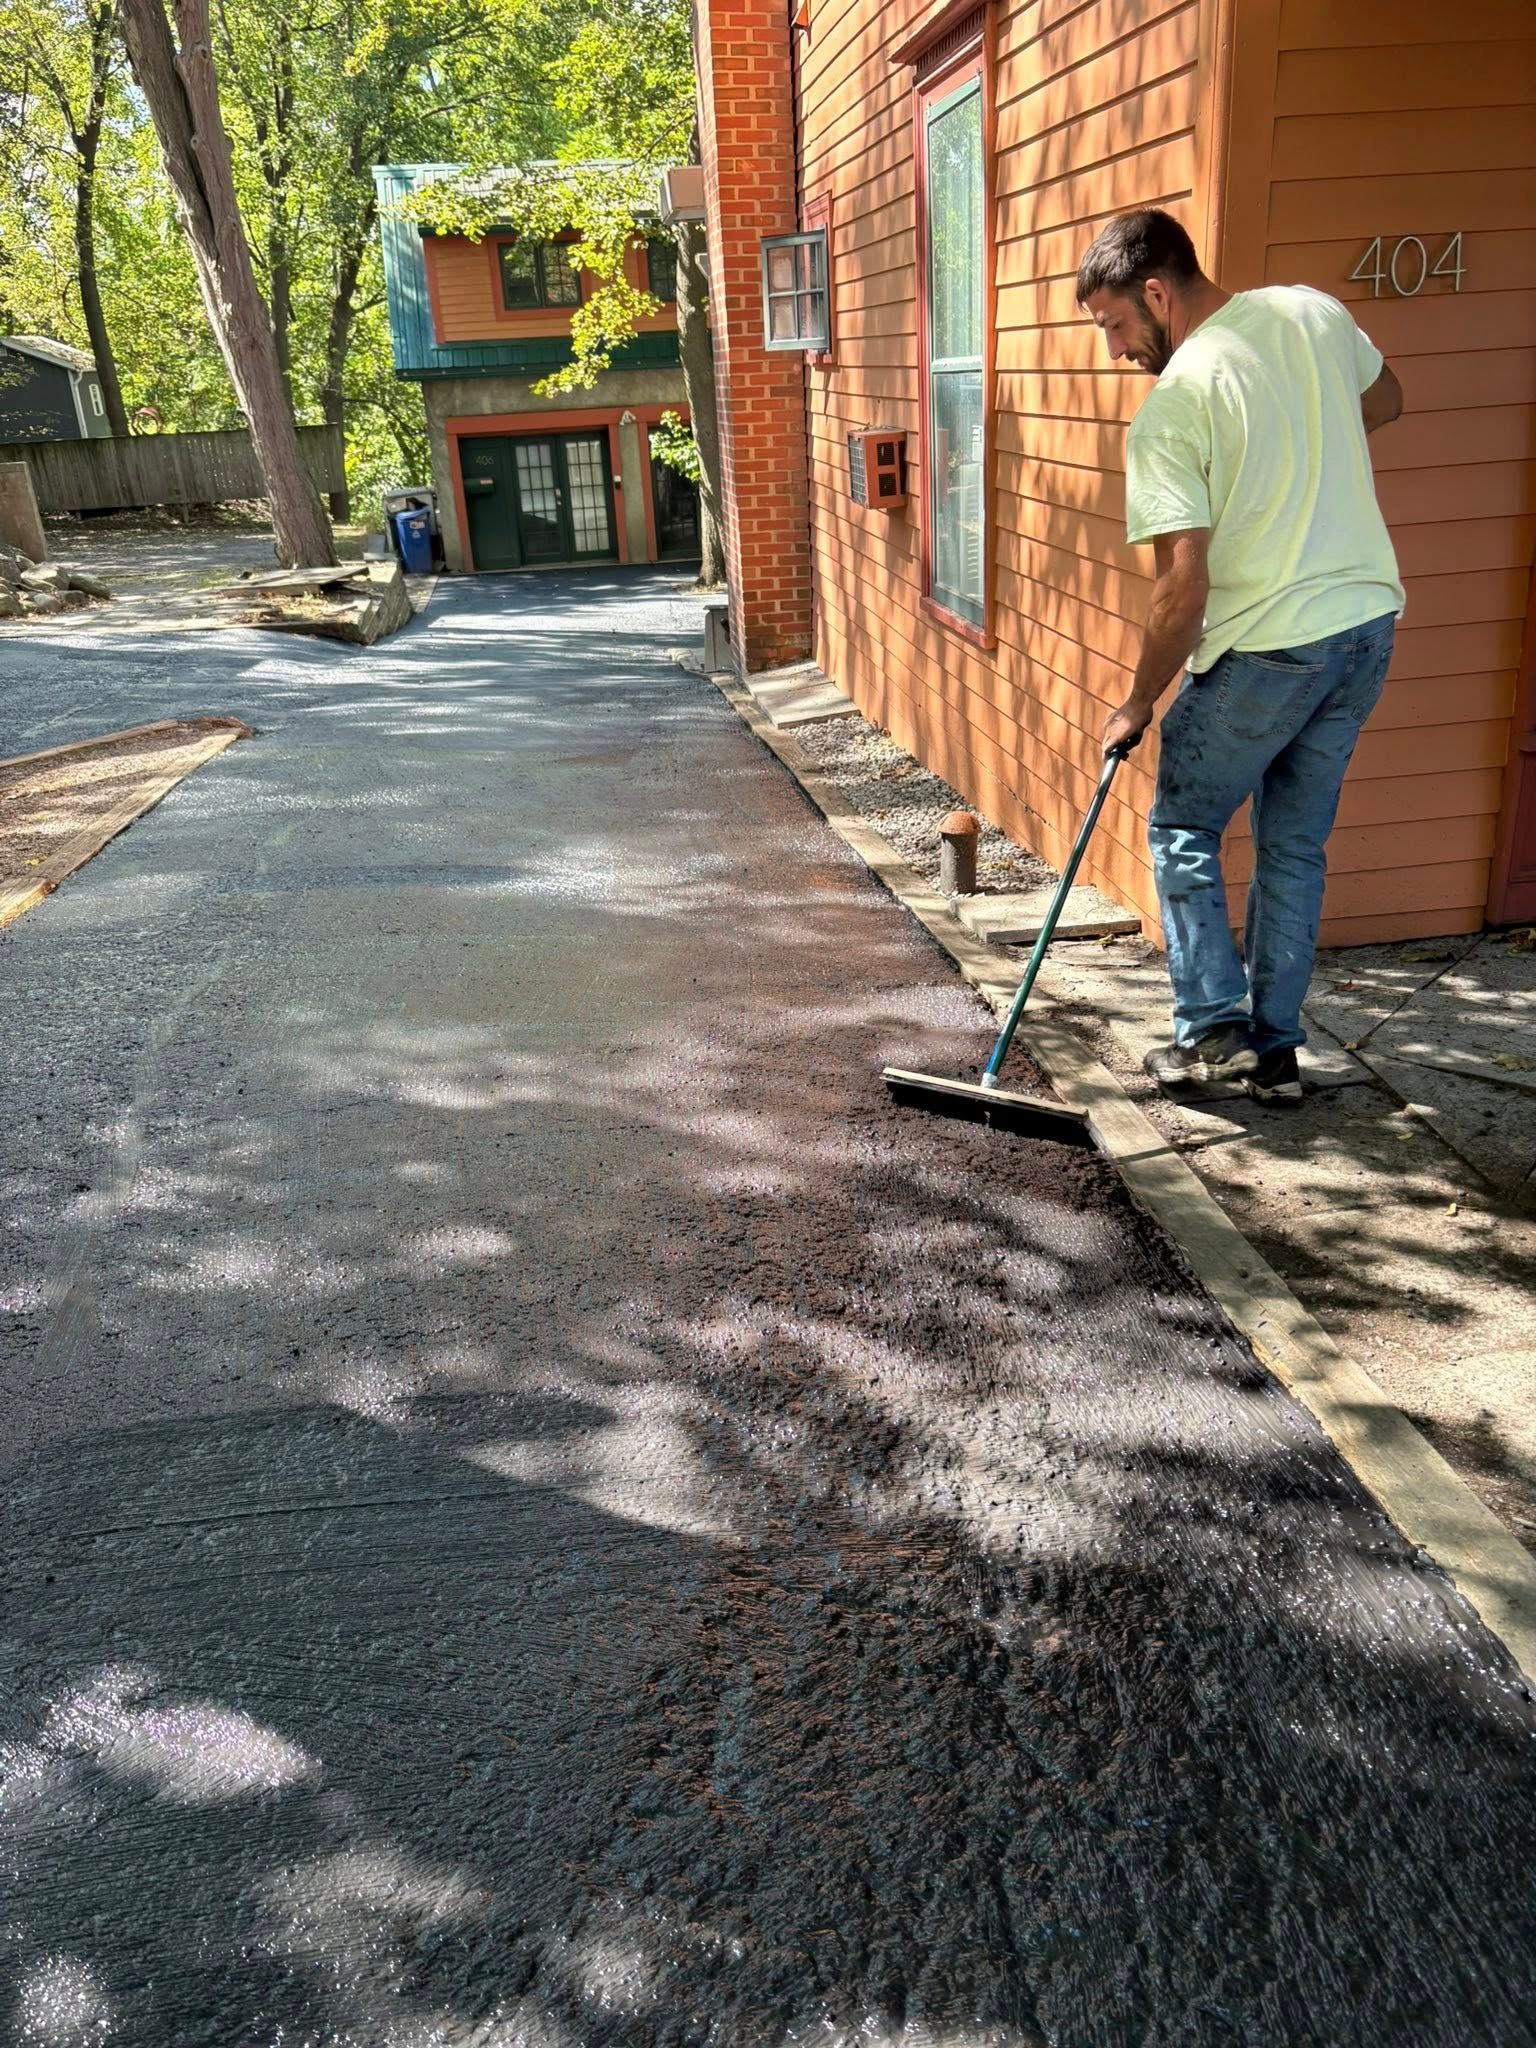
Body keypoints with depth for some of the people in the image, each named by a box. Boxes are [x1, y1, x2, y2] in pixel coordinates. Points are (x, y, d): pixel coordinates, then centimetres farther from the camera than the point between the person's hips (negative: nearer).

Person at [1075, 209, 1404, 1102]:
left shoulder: (1170, 409, -16)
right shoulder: (1315, 312, 4)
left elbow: (1183, 591, -18)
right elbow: (1385, 400, 24)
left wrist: (1139, 704, -6)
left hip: (1265, 650, -7)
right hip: (1369, 624, 7)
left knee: (1184, 829, 13)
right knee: (1296, 844, 15)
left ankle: (1214, 1029, 8)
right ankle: (1276, 1048, 20)